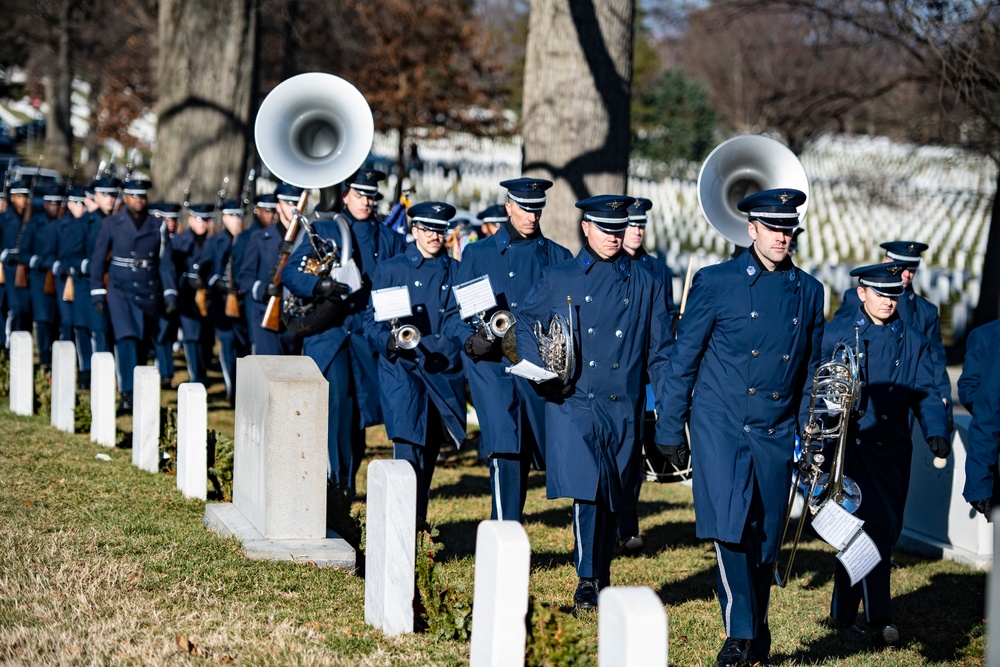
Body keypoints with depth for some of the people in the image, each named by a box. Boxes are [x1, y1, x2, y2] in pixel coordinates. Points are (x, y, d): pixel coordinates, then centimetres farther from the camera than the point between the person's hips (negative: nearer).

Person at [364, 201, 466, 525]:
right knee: (408, 450, -17)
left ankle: (419, 522, 25)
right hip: (403, 372, -3)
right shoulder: (390, 269, 6)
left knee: (429, 451, 11)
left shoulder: (457, 272, 12)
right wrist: (389, 342, -17)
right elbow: (371, 322, 3)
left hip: (445, 373, 3)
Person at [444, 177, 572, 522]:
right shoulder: (478, 254, 8)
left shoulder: (558, 258, 13)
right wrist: (471, 340, -13)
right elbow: (454, 314, 7)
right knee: (505, 450, -16)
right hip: (491, 365, -3)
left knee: (523, 455, 5)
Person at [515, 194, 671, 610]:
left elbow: (660, 351, 11)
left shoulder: (646, 285, 11)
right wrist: (541, 369, -4)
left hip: (624, 408, 2)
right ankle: (588, 580, -7)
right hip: (573, 402, -2)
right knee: (585, 488, -15)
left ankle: (602, 577, 24)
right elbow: (526, 325, 13)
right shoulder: (558, 278, 8)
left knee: (614, 497, 8)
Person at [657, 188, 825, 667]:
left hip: (776, 431, 3)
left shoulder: (808, 292, 9)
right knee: (729, 527, -16)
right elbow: (683, 358, 2)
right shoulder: (716, 282, -1)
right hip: (720, 424, -3)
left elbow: (811, 371, 16)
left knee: (764, 539, 7)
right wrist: (670, 428, 0)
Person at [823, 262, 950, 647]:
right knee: (877, 524, -18)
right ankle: (879, 619, -17)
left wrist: (936, 433, -10)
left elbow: (925, 394, 7)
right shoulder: (836, 335, 3)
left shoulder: (913, 342, 11)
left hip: (892, 449, 4)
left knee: (885, 532, 7)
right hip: (849, 444, -4)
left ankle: (843, 615, 22)